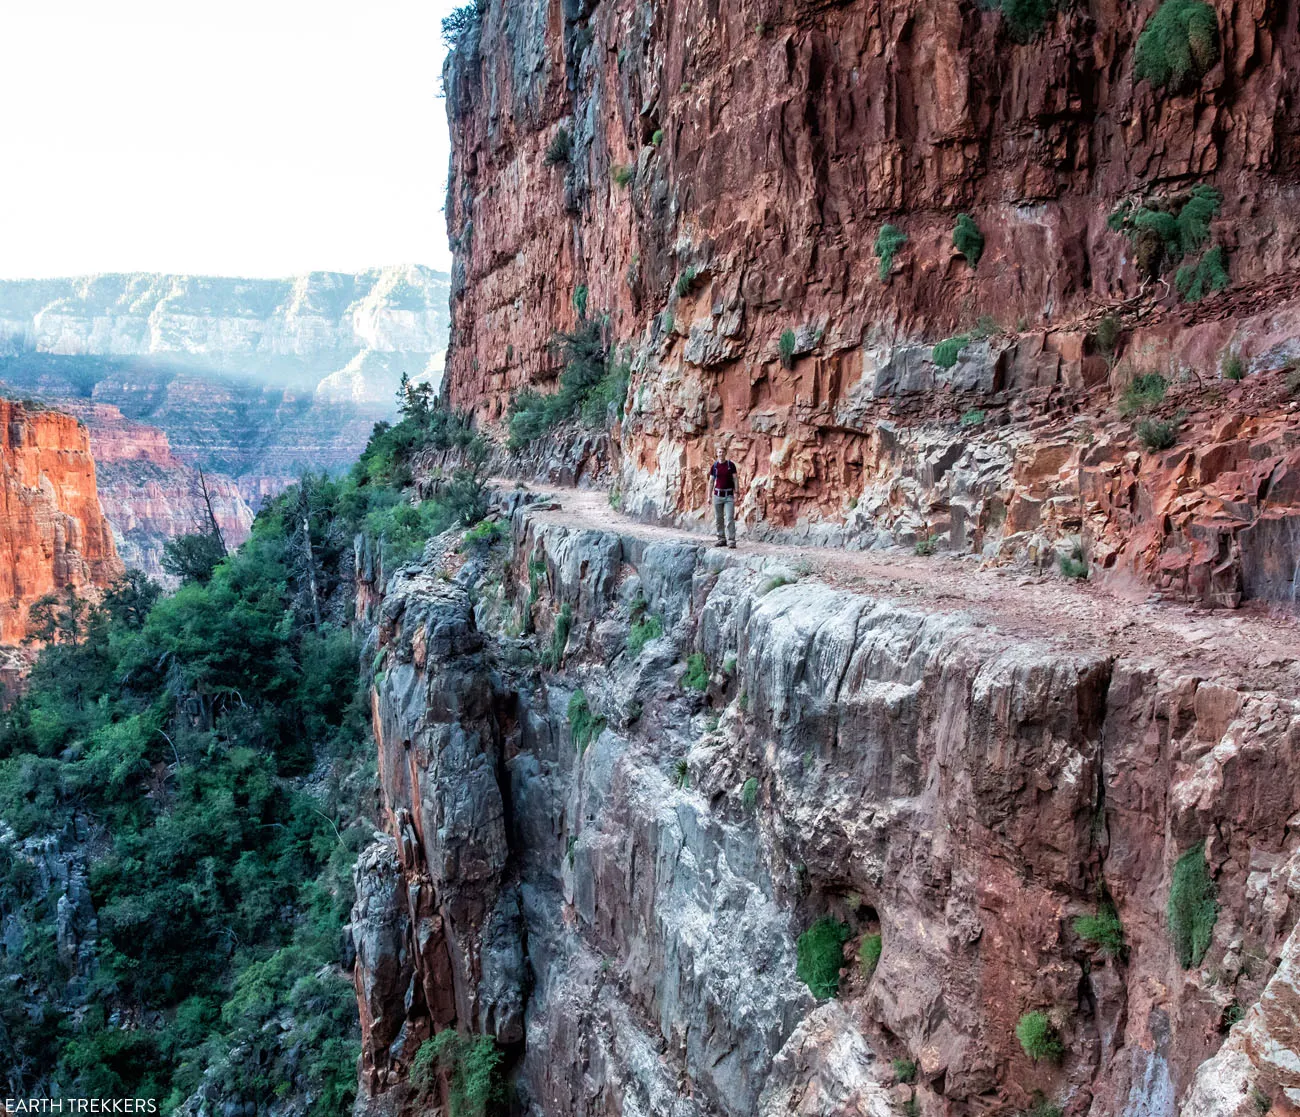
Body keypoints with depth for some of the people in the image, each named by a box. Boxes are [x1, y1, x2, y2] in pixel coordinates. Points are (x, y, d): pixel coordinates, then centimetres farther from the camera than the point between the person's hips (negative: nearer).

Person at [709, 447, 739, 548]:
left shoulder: (731, 465, -1)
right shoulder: (714, 466, 5)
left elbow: (735, 479, 0)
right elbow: (711, 482, 8)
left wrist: (736, 494, -7)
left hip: (729, 495, -3)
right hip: (717, 495, 3)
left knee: (729, 519, -10)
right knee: (718, 519, 6)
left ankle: (731, 541, -12)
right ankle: (721, 539, 15)